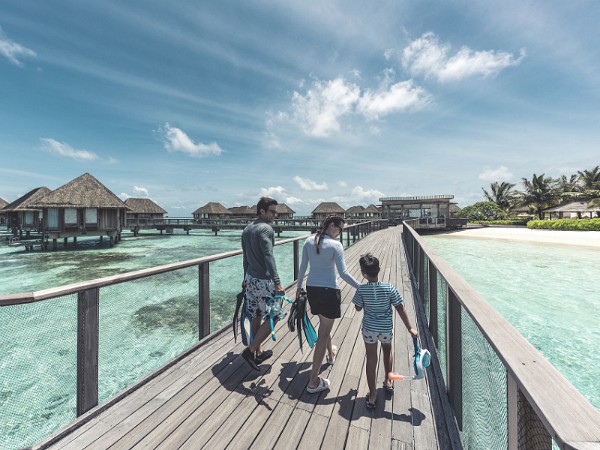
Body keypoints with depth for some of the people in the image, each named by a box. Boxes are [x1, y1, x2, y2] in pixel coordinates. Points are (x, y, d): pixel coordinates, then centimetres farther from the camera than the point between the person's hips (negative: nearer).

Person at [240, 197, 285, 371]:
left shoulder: (246, 230, 11)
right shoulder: (266, 229, -16)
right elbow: (268, 256, -27)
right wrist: (277, 282, -31)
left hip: (250, 278, 9)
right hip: (264, 281, -9)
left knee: (256, 316, 19)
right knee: (272, 317, 6)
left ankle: (259, 352, 33)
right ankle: (250, 350, 9)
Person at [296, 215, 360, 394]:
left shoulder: (308, 241, -1)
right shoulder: (335, 245, -16)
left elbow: (303, 266, 6)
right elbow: (343, 273, -18)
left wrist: (299, 286, 17)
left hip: (311, 289, 6)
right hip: (329, 291, -6)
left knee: (324, 324, 30)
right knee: (323, 333, 6)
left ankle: (331, 353, 56)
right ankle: (313, 382, 16)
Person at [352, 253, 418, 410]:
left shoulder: (361, 290, -18)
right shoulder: (389, 288, -17)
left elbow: (358, 308, -4)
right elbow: (401, 309, -12)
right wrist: (410, 328, -3)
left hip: (369, 329, -1)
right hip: (386, 328, 2)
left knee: (371, 358, 13)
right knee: (387, 350, 30)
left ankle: (372, 395, 22)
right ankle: (388, 381, 46)